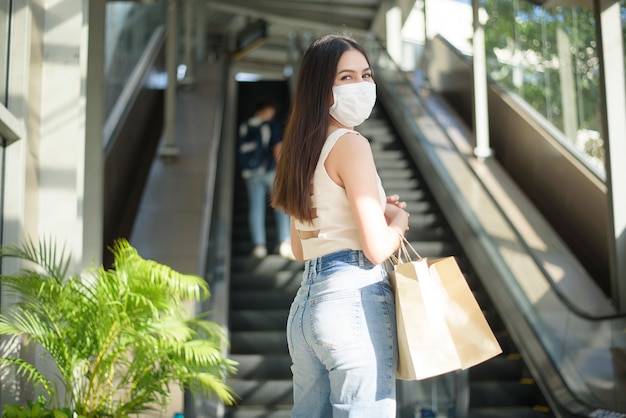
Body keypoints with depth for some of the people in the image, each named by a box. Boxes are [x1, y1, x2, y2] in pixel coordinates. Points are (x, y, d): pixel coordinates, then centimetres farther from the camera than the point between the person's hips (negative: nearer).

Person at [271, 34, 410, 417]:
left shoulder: (304, 149, 16)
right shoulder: (351, 144, -9)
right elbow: (376, 247, -15)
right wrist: (399, 222, 7)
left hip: (306, 302, 9)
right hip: (356, 299, -9)